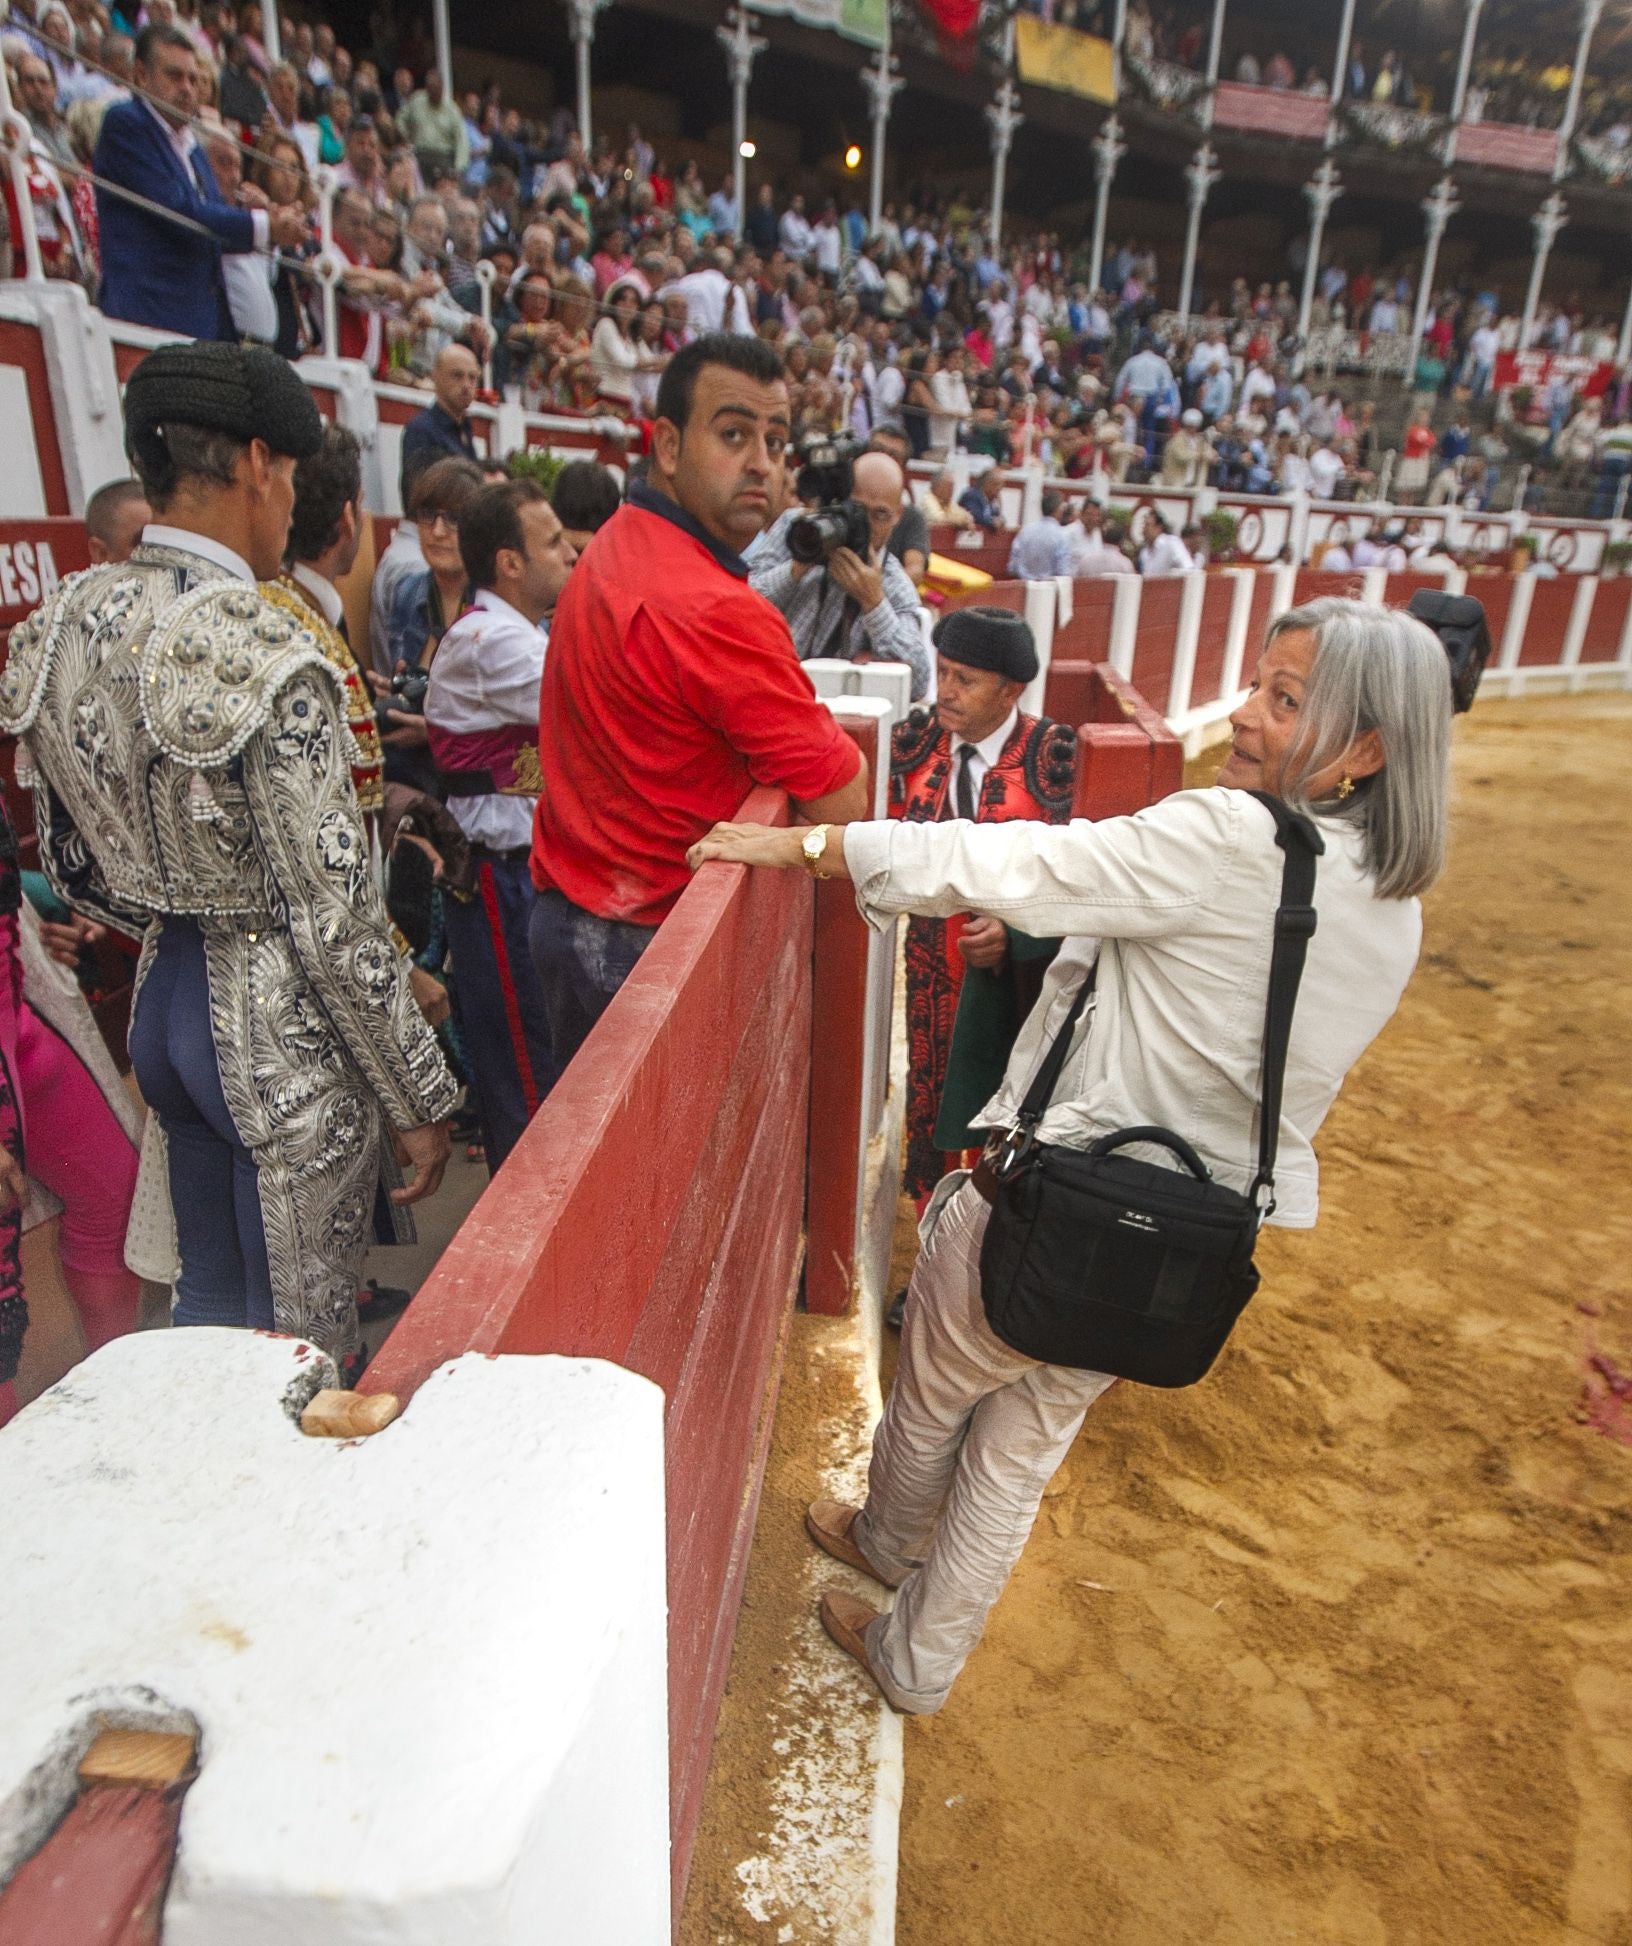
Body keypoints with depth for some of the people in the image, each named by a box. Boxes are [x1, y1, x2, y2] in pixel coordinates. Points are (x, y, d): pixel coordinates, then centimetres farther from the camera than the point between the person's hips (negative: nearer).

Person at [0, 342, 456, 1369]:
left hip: (164, 1007, 8)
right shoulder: (267, 656, -22)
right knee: (304, 1350, 11)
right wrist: (420, 1101, -10)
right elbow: (336, 922, -21)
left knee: (205, 1306, 27)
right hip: (280, 1031, -8)